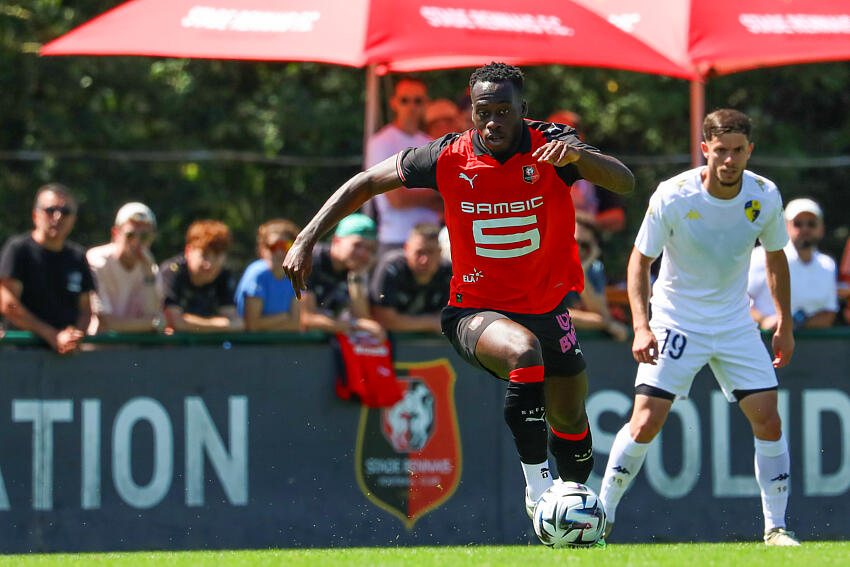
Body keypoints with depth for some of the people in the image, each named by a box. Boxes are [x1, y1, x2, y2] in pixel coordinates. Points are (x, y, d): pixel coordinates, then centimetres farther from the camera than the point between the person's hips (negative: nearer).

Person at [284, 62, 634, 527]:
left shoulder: (549, 146, -13)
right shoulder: (449, 158, -12)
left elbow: (624, 182, -26)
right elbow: (363, 184, 0)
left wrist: (576, 155, -45)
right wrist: (306, 241, -8)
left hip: (548, 308, 3)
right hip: (476, 310, -3)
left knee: (570, 420, 12)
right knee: (524, 351, -35)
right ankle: (537, 484, -25)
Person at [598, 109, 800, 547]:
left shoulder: (765, 196, -9)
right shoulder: (672, 197, -19)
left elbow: (775, 258, 8)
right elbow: (640, 261, -11)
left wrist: (784, 325, 8)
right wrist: (641, 326, -22)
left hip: (735, 324, 3)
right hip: (675, 322, -3)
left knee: (768, 421, -6)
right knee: (646, 422, -13)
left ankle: (776, 527, 6)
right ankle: (601, 517, 3)